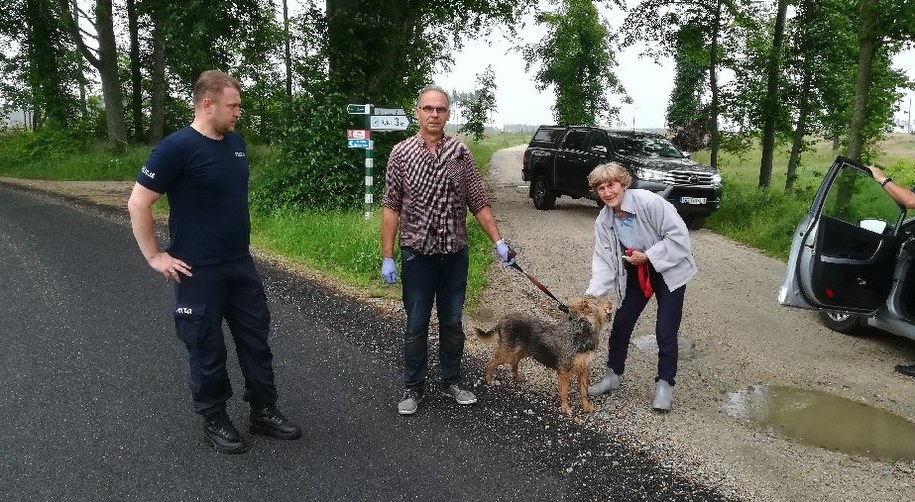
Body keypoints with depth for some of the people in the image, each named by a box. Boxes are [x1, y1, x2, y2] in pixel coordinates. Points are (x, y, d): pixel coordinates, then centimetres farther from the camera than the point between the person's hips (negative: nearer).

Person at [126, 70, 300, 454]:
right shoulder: (178, 147, -15)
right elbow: (138, 203, -14)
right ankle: (214, 420, 25)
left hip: (241, 264, 7)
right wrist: (154, 257, -12)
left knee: (256, 339, 13)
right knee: (207, 348, 7)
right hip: (199, 272, -7)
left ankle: (263, 412, 28)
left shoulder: (236, 142, 6)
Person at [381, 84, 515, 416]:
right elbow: (391, 208, -3)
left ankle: (452, 382, 30)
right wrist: (387, 257, -6)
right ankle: (413, 388, 23)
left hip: (455, 253, 2)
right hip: (417, 254, -1)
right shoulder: (401, 153, -3)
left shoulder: (460, 152, 0)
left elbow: (478, 202, 2)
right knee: (416, 325, 8)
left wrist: (498, 241, -5)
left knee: (452, 322, 13)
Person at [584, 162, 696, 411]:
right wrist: (592, 295, -24)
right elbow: (603, 260, -12)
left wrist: (647, 256, -25)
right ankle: (613, 376, 27)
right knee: (621, 324, 8)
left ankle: (665, 384, 12)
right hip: (637, 272, 5)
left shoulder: (649, 202, -26)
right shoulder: (603, 221, -9)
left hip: (669, 270, -5)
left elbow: (679, 236, -24)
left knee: (665, 331, -6)